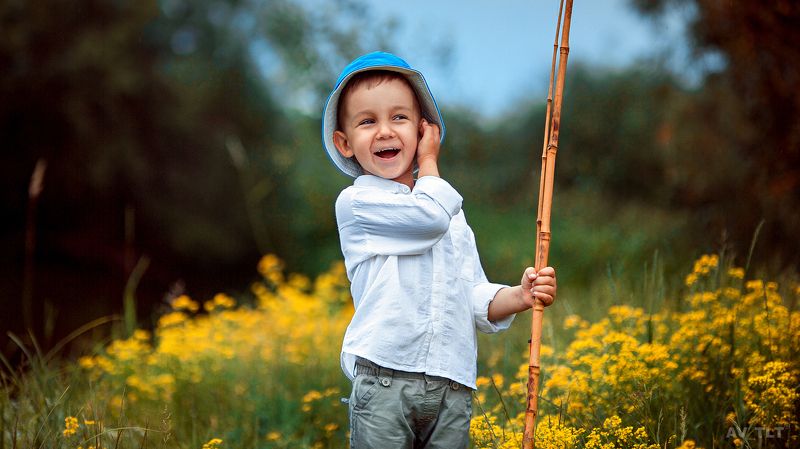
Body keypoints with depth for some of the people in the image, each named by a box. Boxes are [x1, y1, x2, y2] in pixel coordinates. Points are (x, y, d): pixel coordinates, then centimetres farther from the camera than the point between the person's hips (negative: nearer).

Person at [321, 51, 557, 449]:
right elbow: (430, 216, -13)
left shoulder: (453, 215, 18)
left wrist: (518, 297, -4)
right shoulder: (356, 203, -2)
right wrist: (428, 161, 7)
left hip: (452, 387, 5)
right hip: (383, 381, -5)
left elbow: (474, 299, 17)